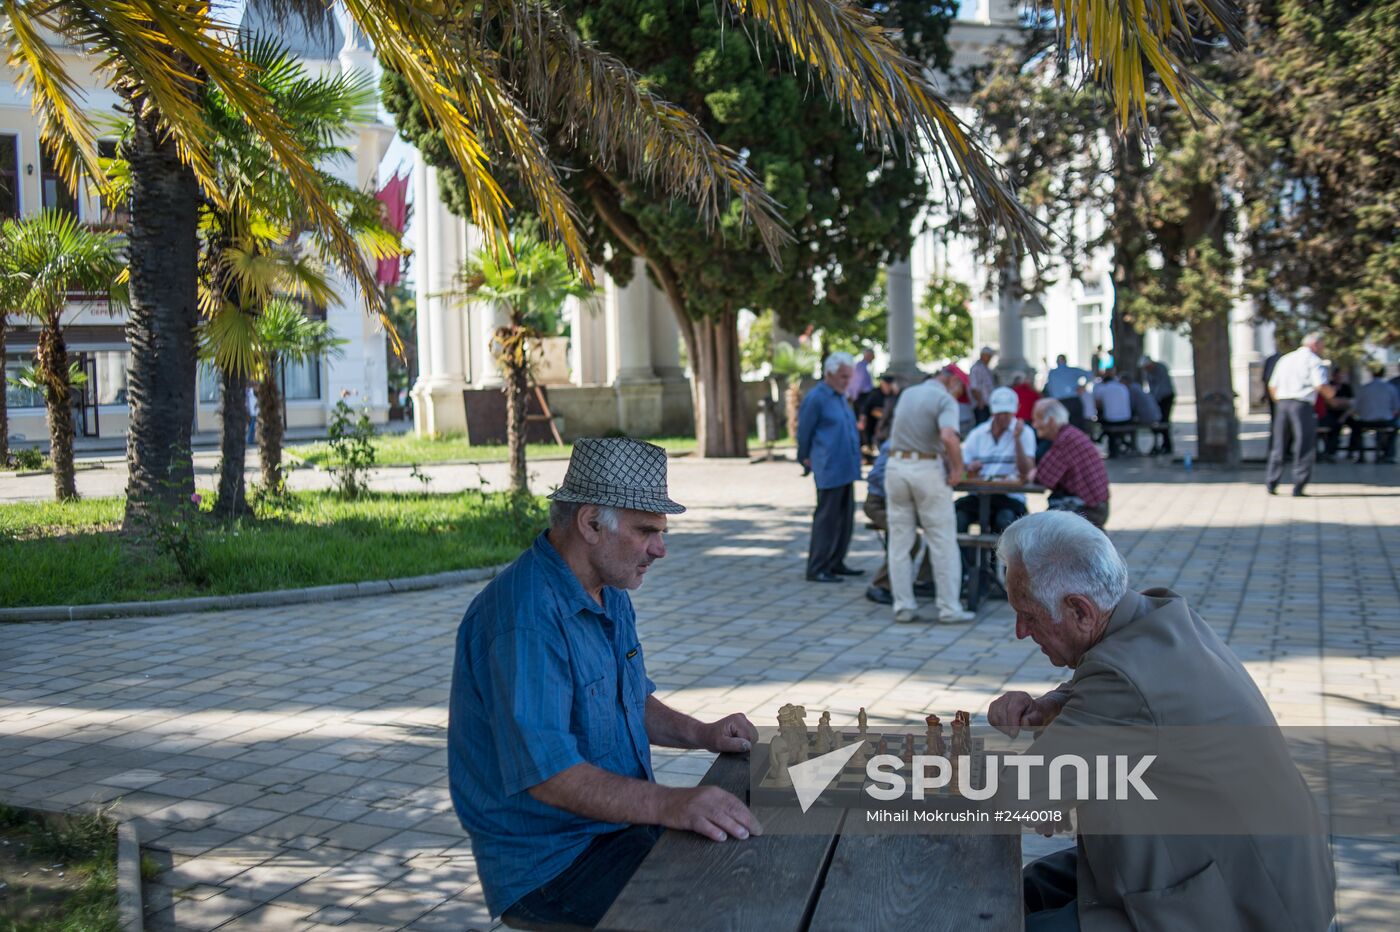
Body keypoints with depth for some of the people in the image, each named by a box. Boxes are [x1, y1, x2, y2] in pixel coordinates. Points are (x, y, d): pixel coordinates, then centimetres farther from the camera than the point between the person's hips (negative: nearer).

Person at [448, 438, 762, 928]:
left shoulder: (610, 593, 9)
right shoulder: (525, 616, -24)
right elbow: (547, 772, -32)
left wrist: (701, 734, 4)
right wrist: (667, 804, -42)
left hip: (619, 823, 9)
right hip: (547, 863, -9)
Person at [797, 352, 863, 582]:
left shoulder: (840, 396, 15)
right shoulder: (816, 398, -12)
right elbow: (804, 432, -7)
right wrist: (805, 458, 2)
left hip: (846, 469, 9)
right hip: (830, 471, -9)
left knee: (845, 518, 12)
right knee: (826, 519, -5)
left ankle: (836, 563, 22)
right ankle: (817, 569, 0)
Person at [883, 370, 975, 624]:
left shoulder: (907, 394, 14)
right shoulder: (946, 400, -8)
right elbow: (948, 437, -26)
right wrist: (958, 467, -12)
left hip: (896, 467, 6)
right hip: (927, 470, -6)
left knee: (899, 541, 8)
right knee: (943, 541, 2)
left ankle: (904, 607, 8)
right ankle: (949, 609, 3)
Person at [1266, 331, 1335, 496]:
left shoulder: (1286, 359, 19)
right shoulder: (1314, 361, 0)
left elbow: (1272, 386, 17)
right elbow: (1321, 385, -13)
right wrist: (1330, 394, 6)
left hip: (1282, 403, 6)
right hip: (1302, 405, -6)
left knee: (1278, 445, 12)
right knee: (1305, 447, 0)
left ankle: (1271, 483, 11)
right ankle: (1298, 487, -4)